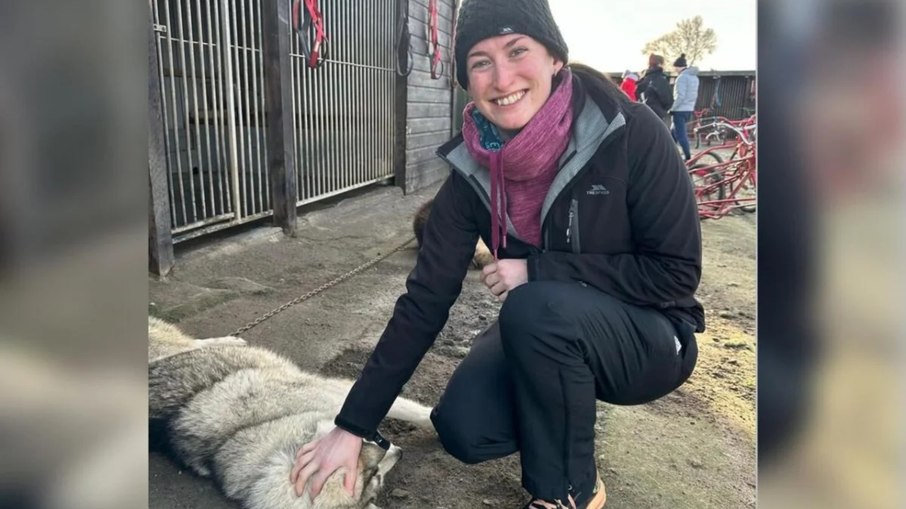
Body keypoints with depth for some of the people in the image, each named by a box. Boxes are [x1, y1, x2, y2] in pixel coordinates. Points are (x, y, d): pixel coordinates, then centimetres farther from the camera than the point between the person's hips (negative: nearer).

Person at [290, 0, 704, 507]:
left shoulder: (630, 132, -22)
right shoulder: (472, 171, -12)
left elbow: (677, 272, -18)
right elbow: (425, 300, -12)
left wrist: (537, 270, -25)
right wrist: (353, 425, -12)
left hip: (650, 337, -3)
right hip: (543, 336, 3)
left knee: (536, 308, -33)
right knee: (463, 429, -19)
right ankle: (570, 410, 14)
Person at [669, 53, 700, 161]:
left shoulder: (682, 77, -15)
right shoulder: (694, 77, 14)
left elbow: (680, 96, -21)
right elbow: (695, 95, 18)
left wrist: (672, 108, -14)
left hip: (680, 110, -10)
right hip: (689, 109, 10)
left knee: (681, 135, -6)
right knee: (673, 133, 18)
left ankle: (688, 158, -7)